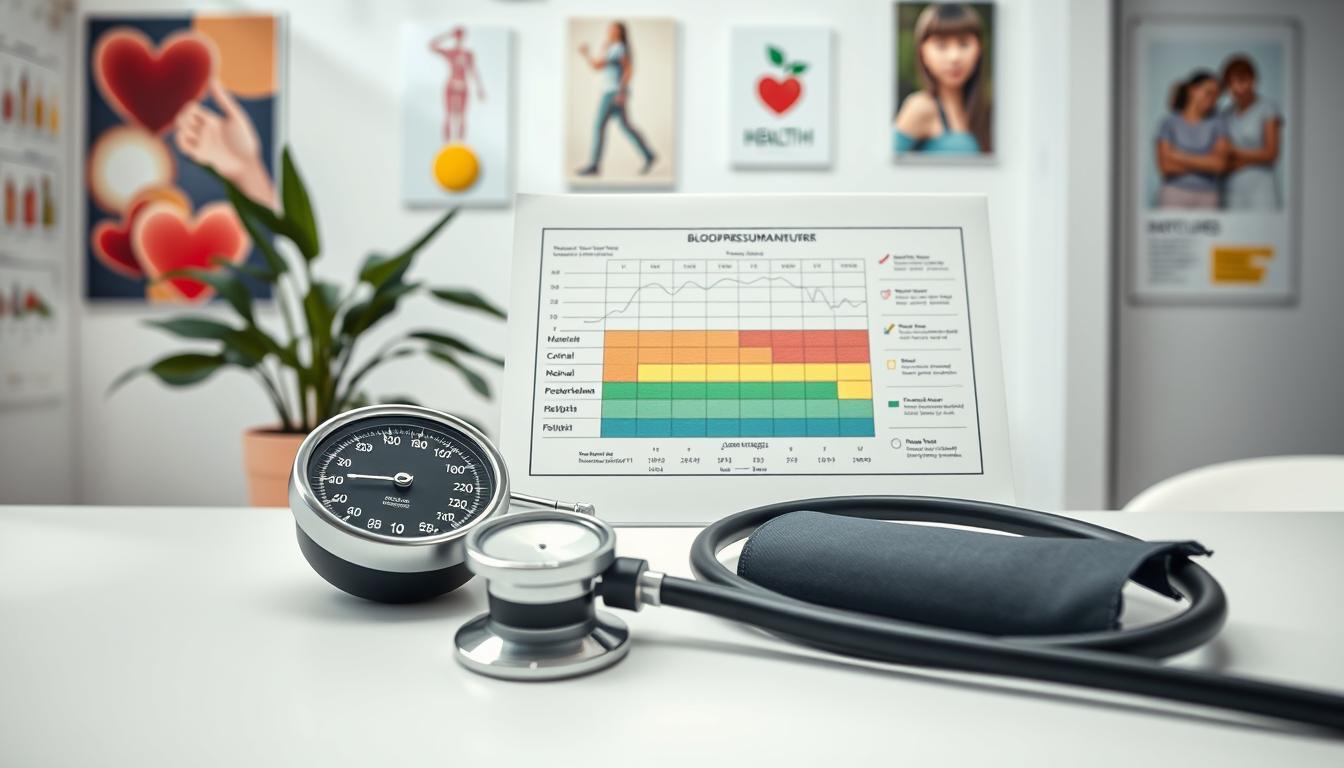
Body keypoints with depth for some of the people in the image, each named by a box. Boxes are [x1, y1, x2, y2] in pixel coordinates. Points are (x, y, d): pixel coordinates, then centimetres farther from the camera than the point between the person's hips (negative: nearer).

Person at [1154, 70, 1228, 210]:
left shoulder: (1216, 124, 9)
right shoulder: (1169, 122, 4)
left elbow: (1220, 164, -2)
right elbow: (1166, 166, -5)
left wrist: (1181, 158, -4)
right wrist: (1205, 163, -2)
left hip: (1207, 197, 2)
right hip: (1174, 195, -2)